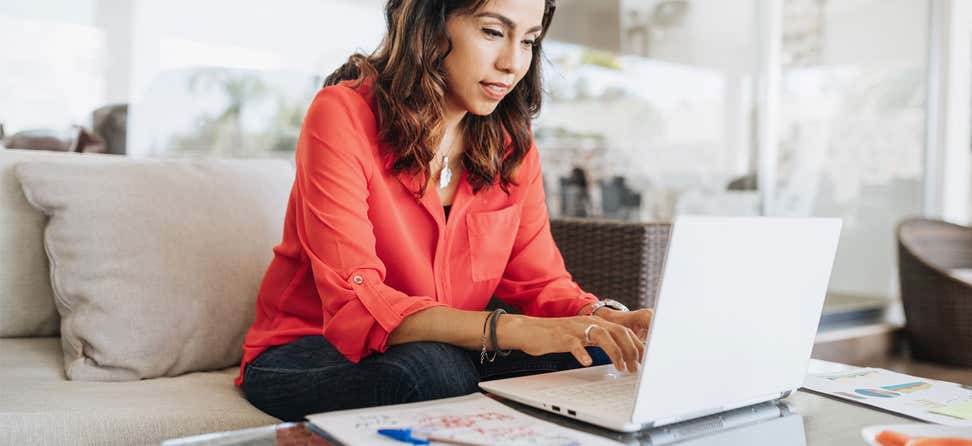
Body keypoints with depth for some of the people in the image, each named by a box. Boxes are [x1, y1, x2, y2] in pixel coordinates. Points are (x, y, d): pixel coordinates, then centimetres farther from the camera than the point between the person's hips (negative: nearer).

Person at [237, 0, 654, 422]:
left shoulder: (511, 145, 1)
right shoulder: (344, 115, -18)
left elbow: (542, 281, 0)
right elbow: (355, 305, -27)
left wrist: (607, 319, -23)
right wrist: (510, 329, -40)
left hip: (446, 352, 4)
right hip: (305, 355, -3)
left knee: (597, 359, -22)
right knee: (434, 366, -36)